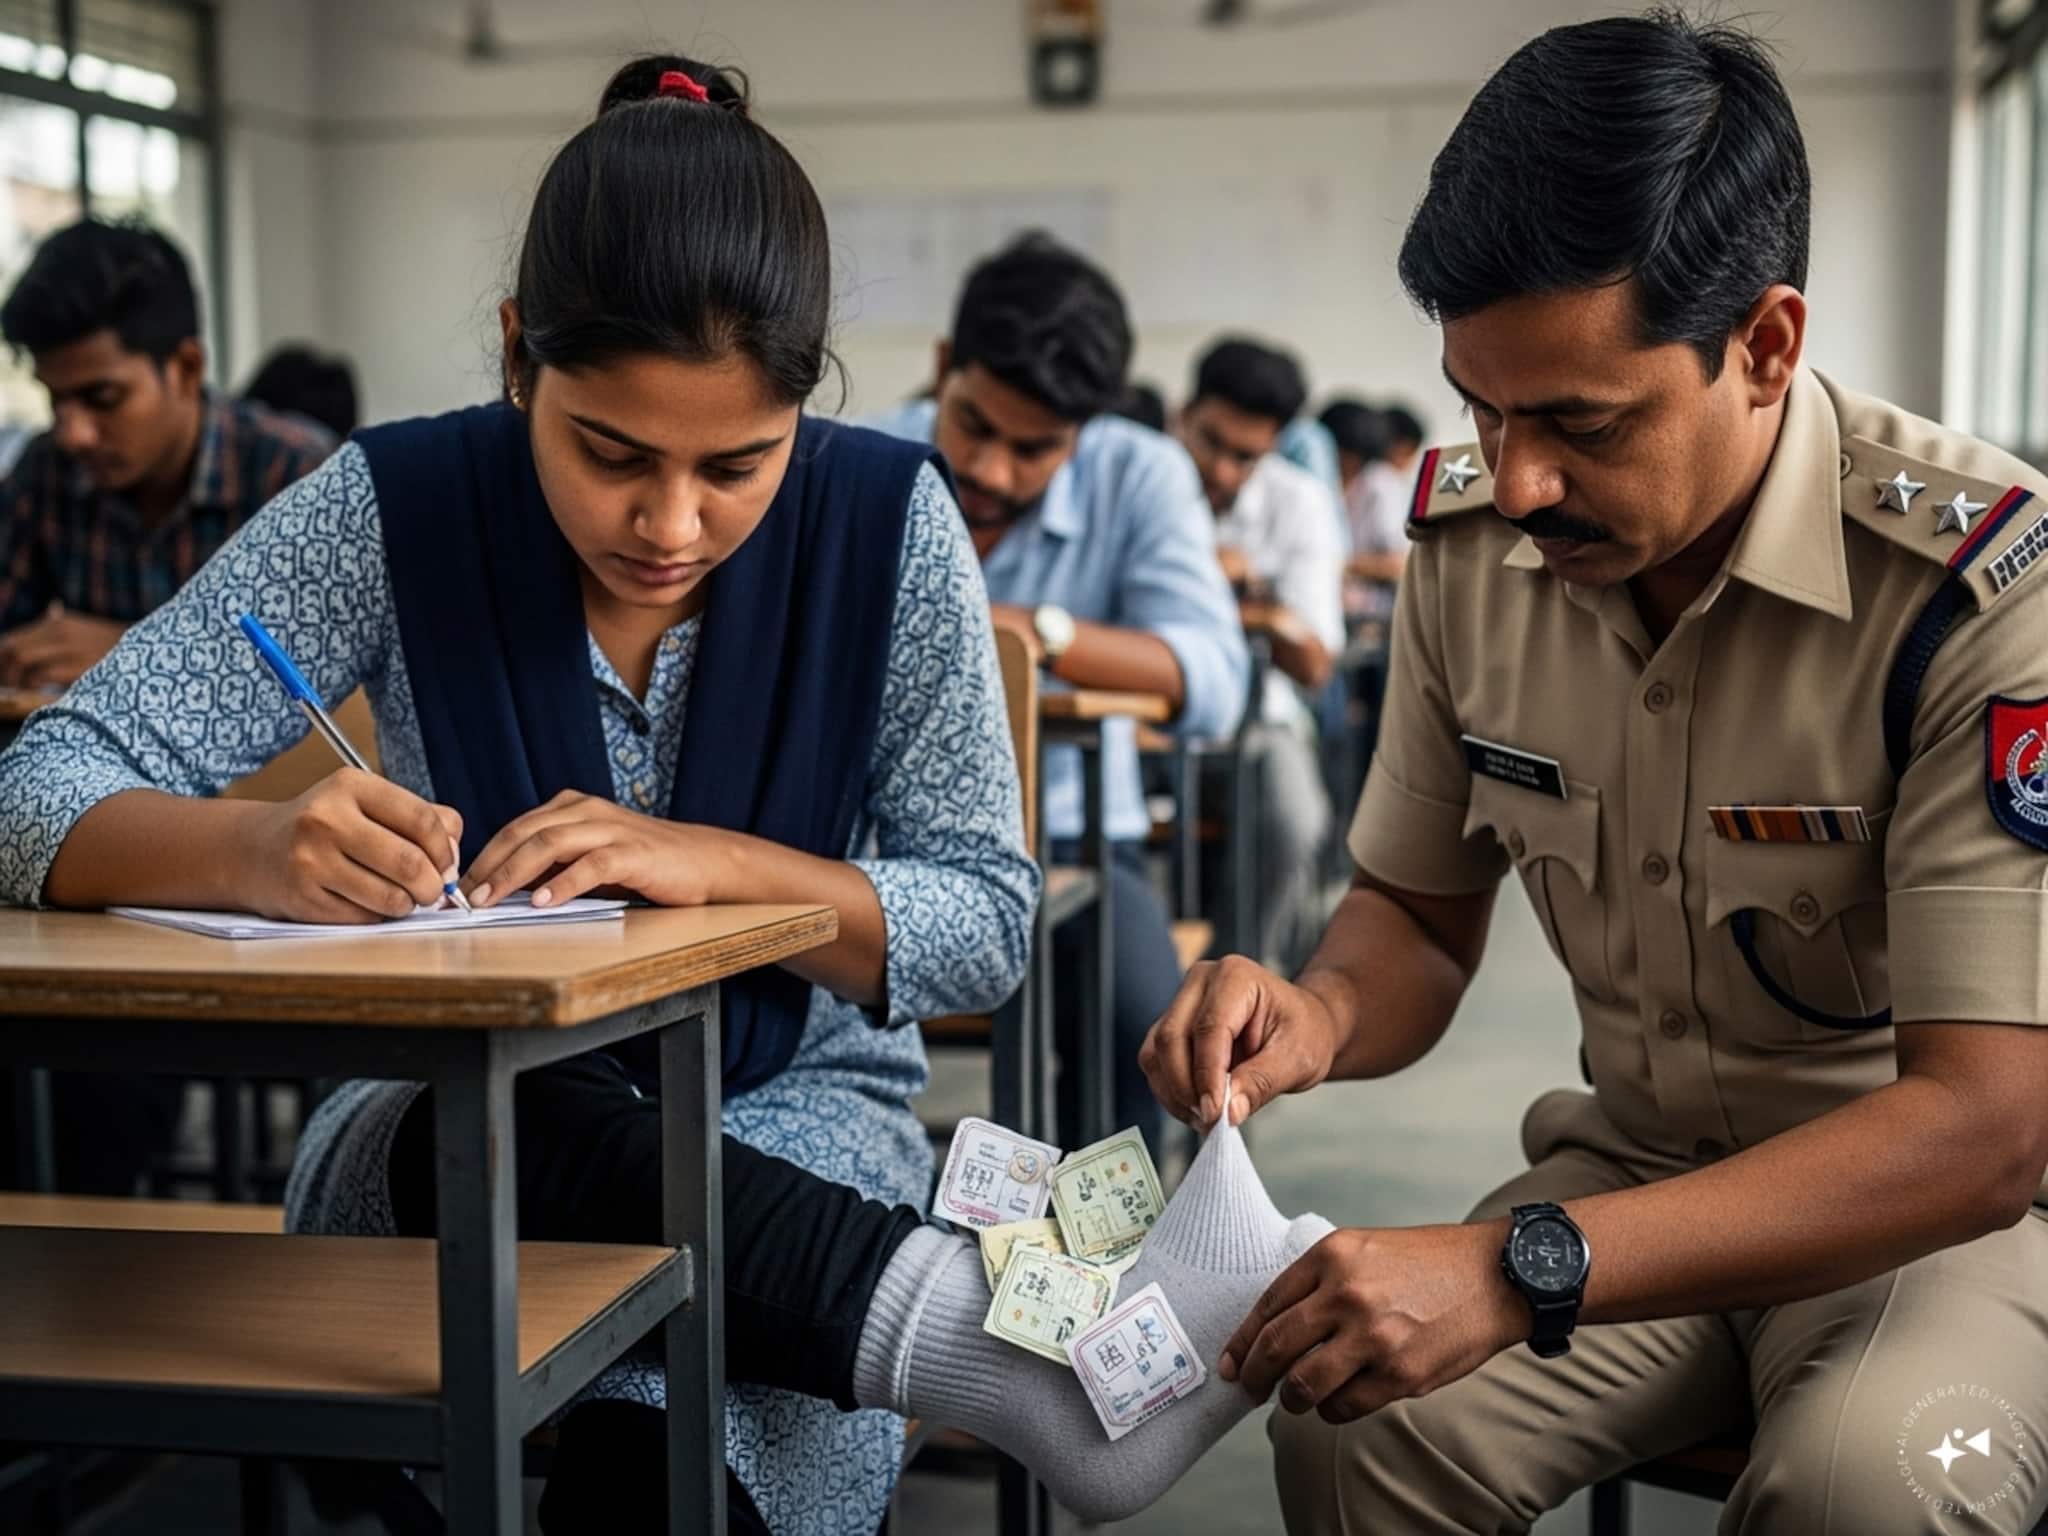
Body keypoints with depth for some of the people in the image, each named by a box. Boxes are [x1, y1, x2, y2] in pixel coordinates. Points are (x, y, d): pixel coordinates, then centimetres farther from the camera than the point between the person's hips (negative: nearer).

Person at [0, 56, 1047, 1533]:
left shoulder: (889, 521, -9)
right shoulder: (396, 511, -11)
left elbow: (993, 926, -6)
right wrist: (261, 851, -35)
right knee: (490, 1139, -35)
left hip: (795, 1107, 0)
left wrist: (718, 861, -24)